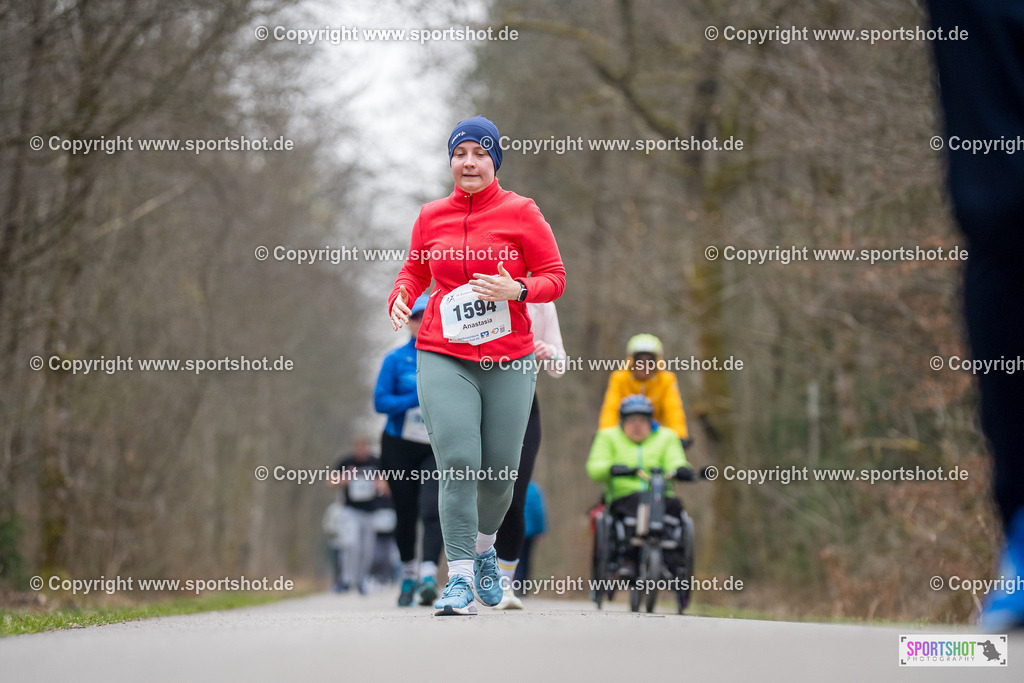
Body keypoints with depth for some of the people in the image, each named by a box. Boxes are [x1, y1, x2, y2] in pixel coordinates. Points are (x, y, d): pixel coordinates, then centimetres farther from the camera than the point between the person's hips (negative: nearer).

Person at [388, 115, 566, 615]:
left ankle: (483, 548, 37)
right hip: (443, 358, 0)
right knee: (458, 463, -14)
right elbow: (414, 269, 22)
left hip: (509, 359, 0)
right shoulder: (431, 217, 8)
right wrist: (401, 296, 1)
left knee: (499, 471, 6)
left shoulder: (521, 213, 1)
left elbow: (555, 278, 3)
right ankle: (460, 579, -12)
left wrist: (517, 289, -16)